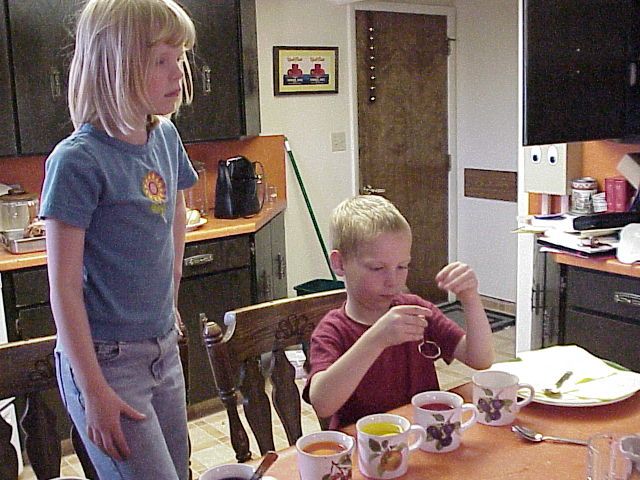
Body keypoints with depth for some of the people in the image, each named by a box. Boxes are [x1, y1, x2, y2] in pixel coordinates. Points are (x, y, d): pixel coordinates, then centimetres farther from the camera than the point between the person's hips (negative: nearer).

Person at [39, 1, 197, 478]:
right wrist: (93, 391, -15)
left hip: (163, 348, 7)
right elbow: (64, 286, -17)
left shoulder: (166, 137, 1)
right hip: (106, 359, -7)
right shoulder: (77, 161, -19)